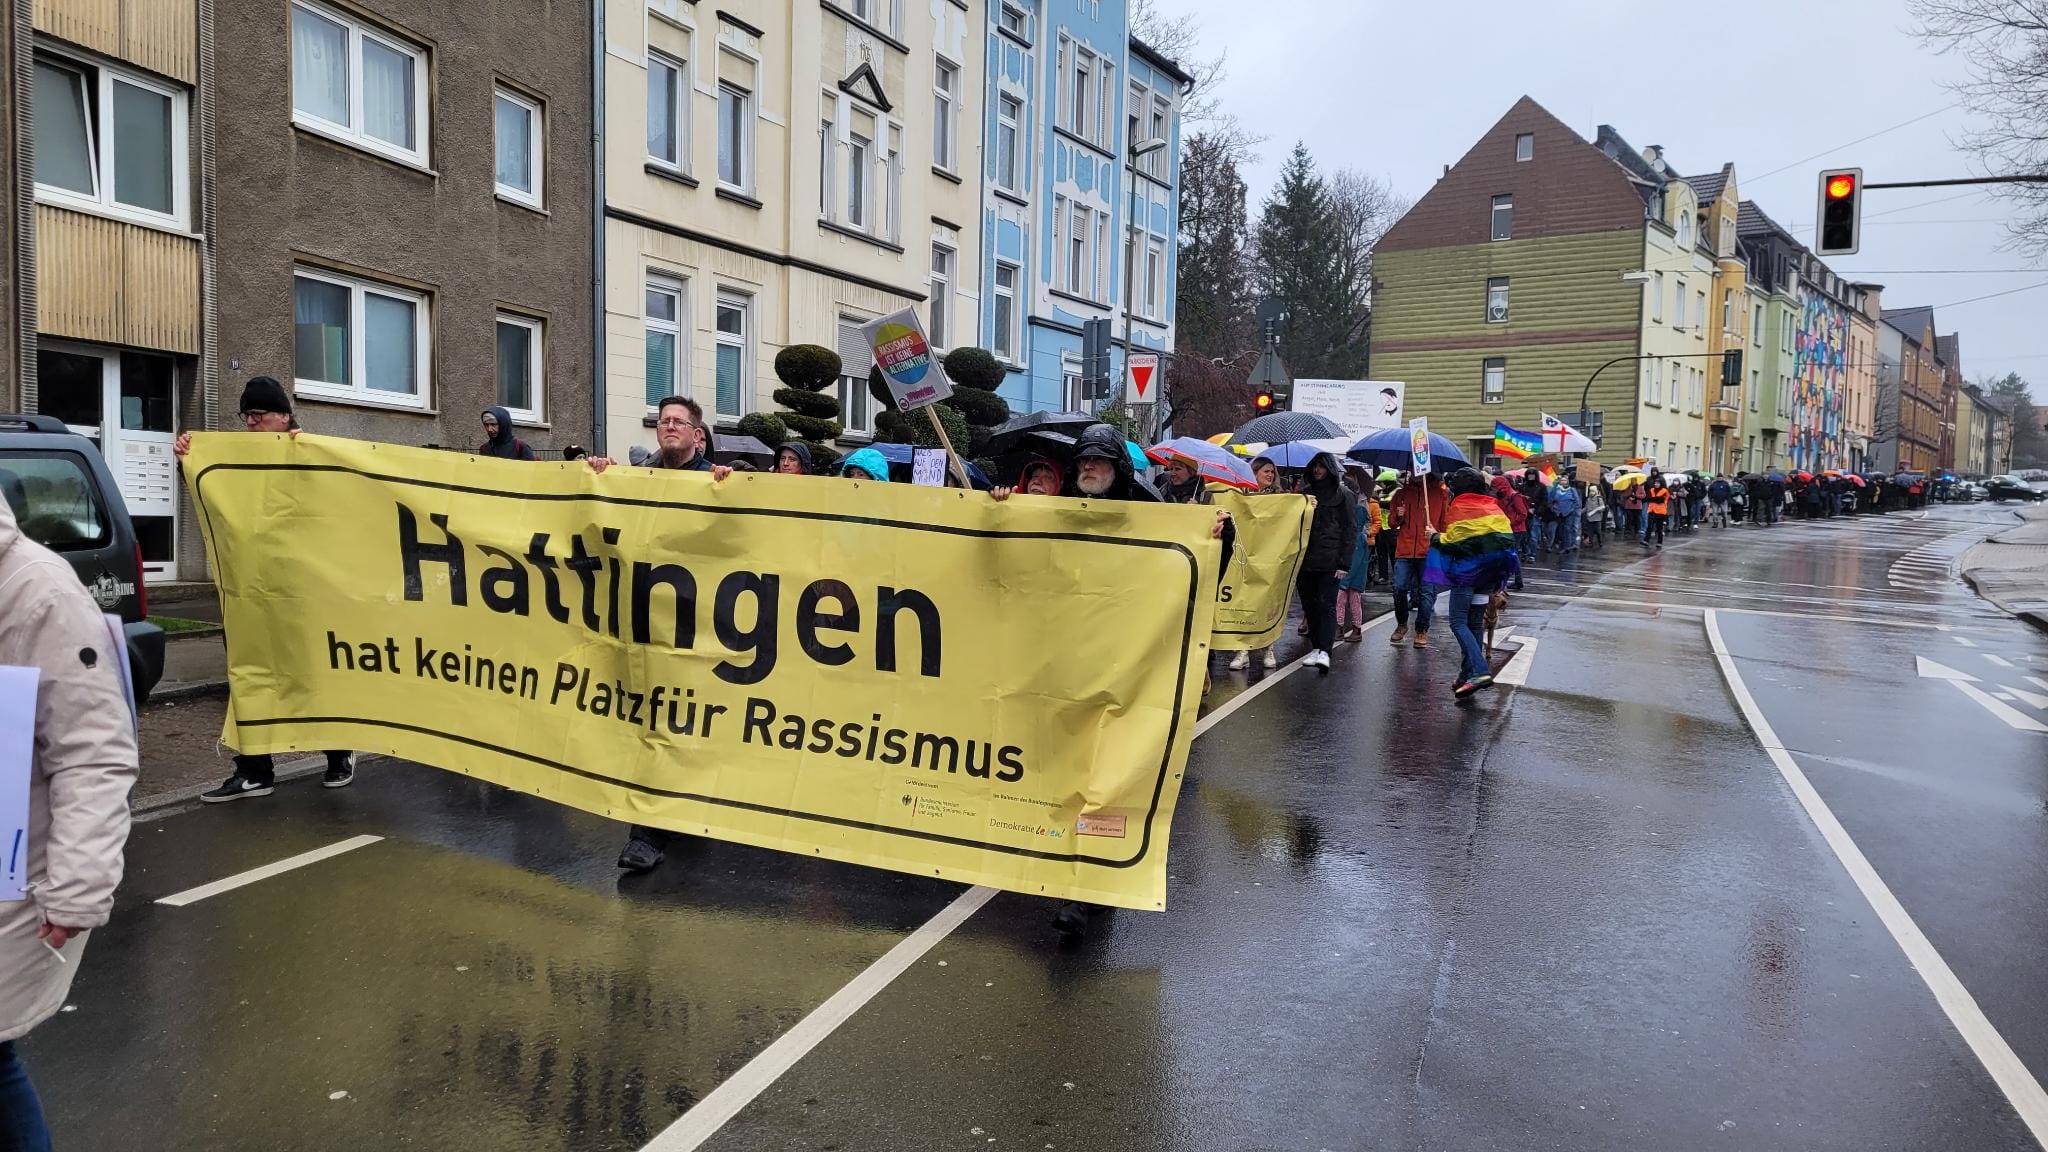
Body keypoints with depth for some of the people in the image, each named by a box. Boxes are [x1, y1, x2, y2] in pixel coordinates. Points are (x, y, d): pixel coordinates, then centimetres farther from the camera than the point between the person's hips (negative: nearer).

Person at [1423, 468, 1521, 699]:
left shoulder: (1458, 508, -7)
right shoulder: (1493, 507, 13)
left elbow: (1454, 543, -17)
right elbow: (1508, 539, 12)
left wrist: (1436, 537, 3)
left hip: (1468, 570, -7)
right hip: (1491, 573, 7)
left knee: (1458, 622, -6)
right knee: (1476, 623, 14)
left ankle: (1480, 671, -24)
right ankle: (1468, 675, 15)